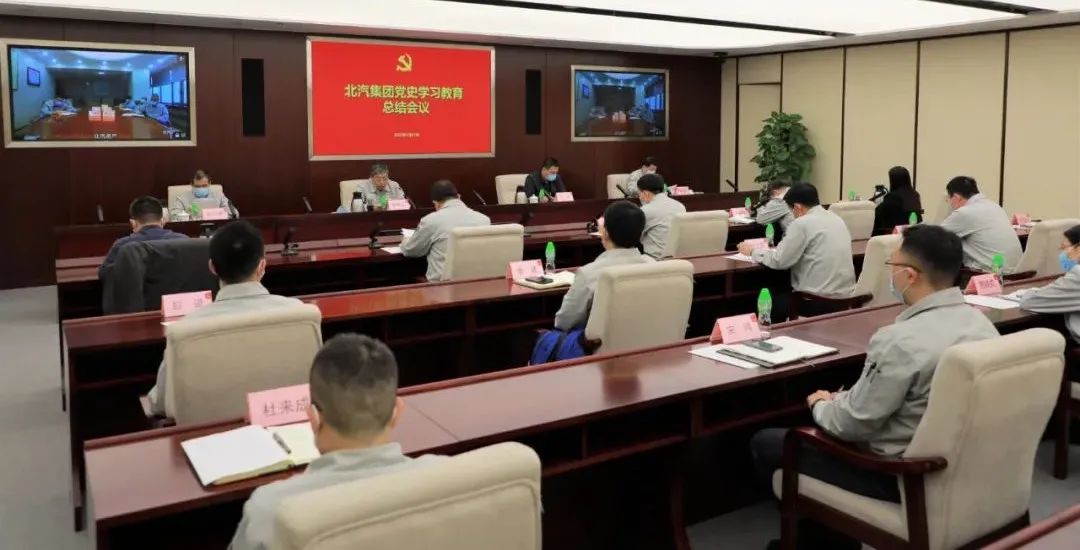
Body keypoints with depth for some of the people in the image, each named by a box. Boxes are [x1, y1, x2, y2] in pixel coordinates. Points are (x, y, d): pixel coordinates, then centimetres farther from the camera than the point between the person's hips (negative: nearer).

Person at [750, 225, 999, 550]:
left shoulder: (900, 340, -28)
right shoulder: (981, 322, -2)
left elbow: (853, 423, -19)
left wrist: (821, 405, 2)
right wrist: (842, 399, 11)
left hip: (902, 476, -8)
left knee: (765, 444, 6)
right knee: (834, 415, 27)